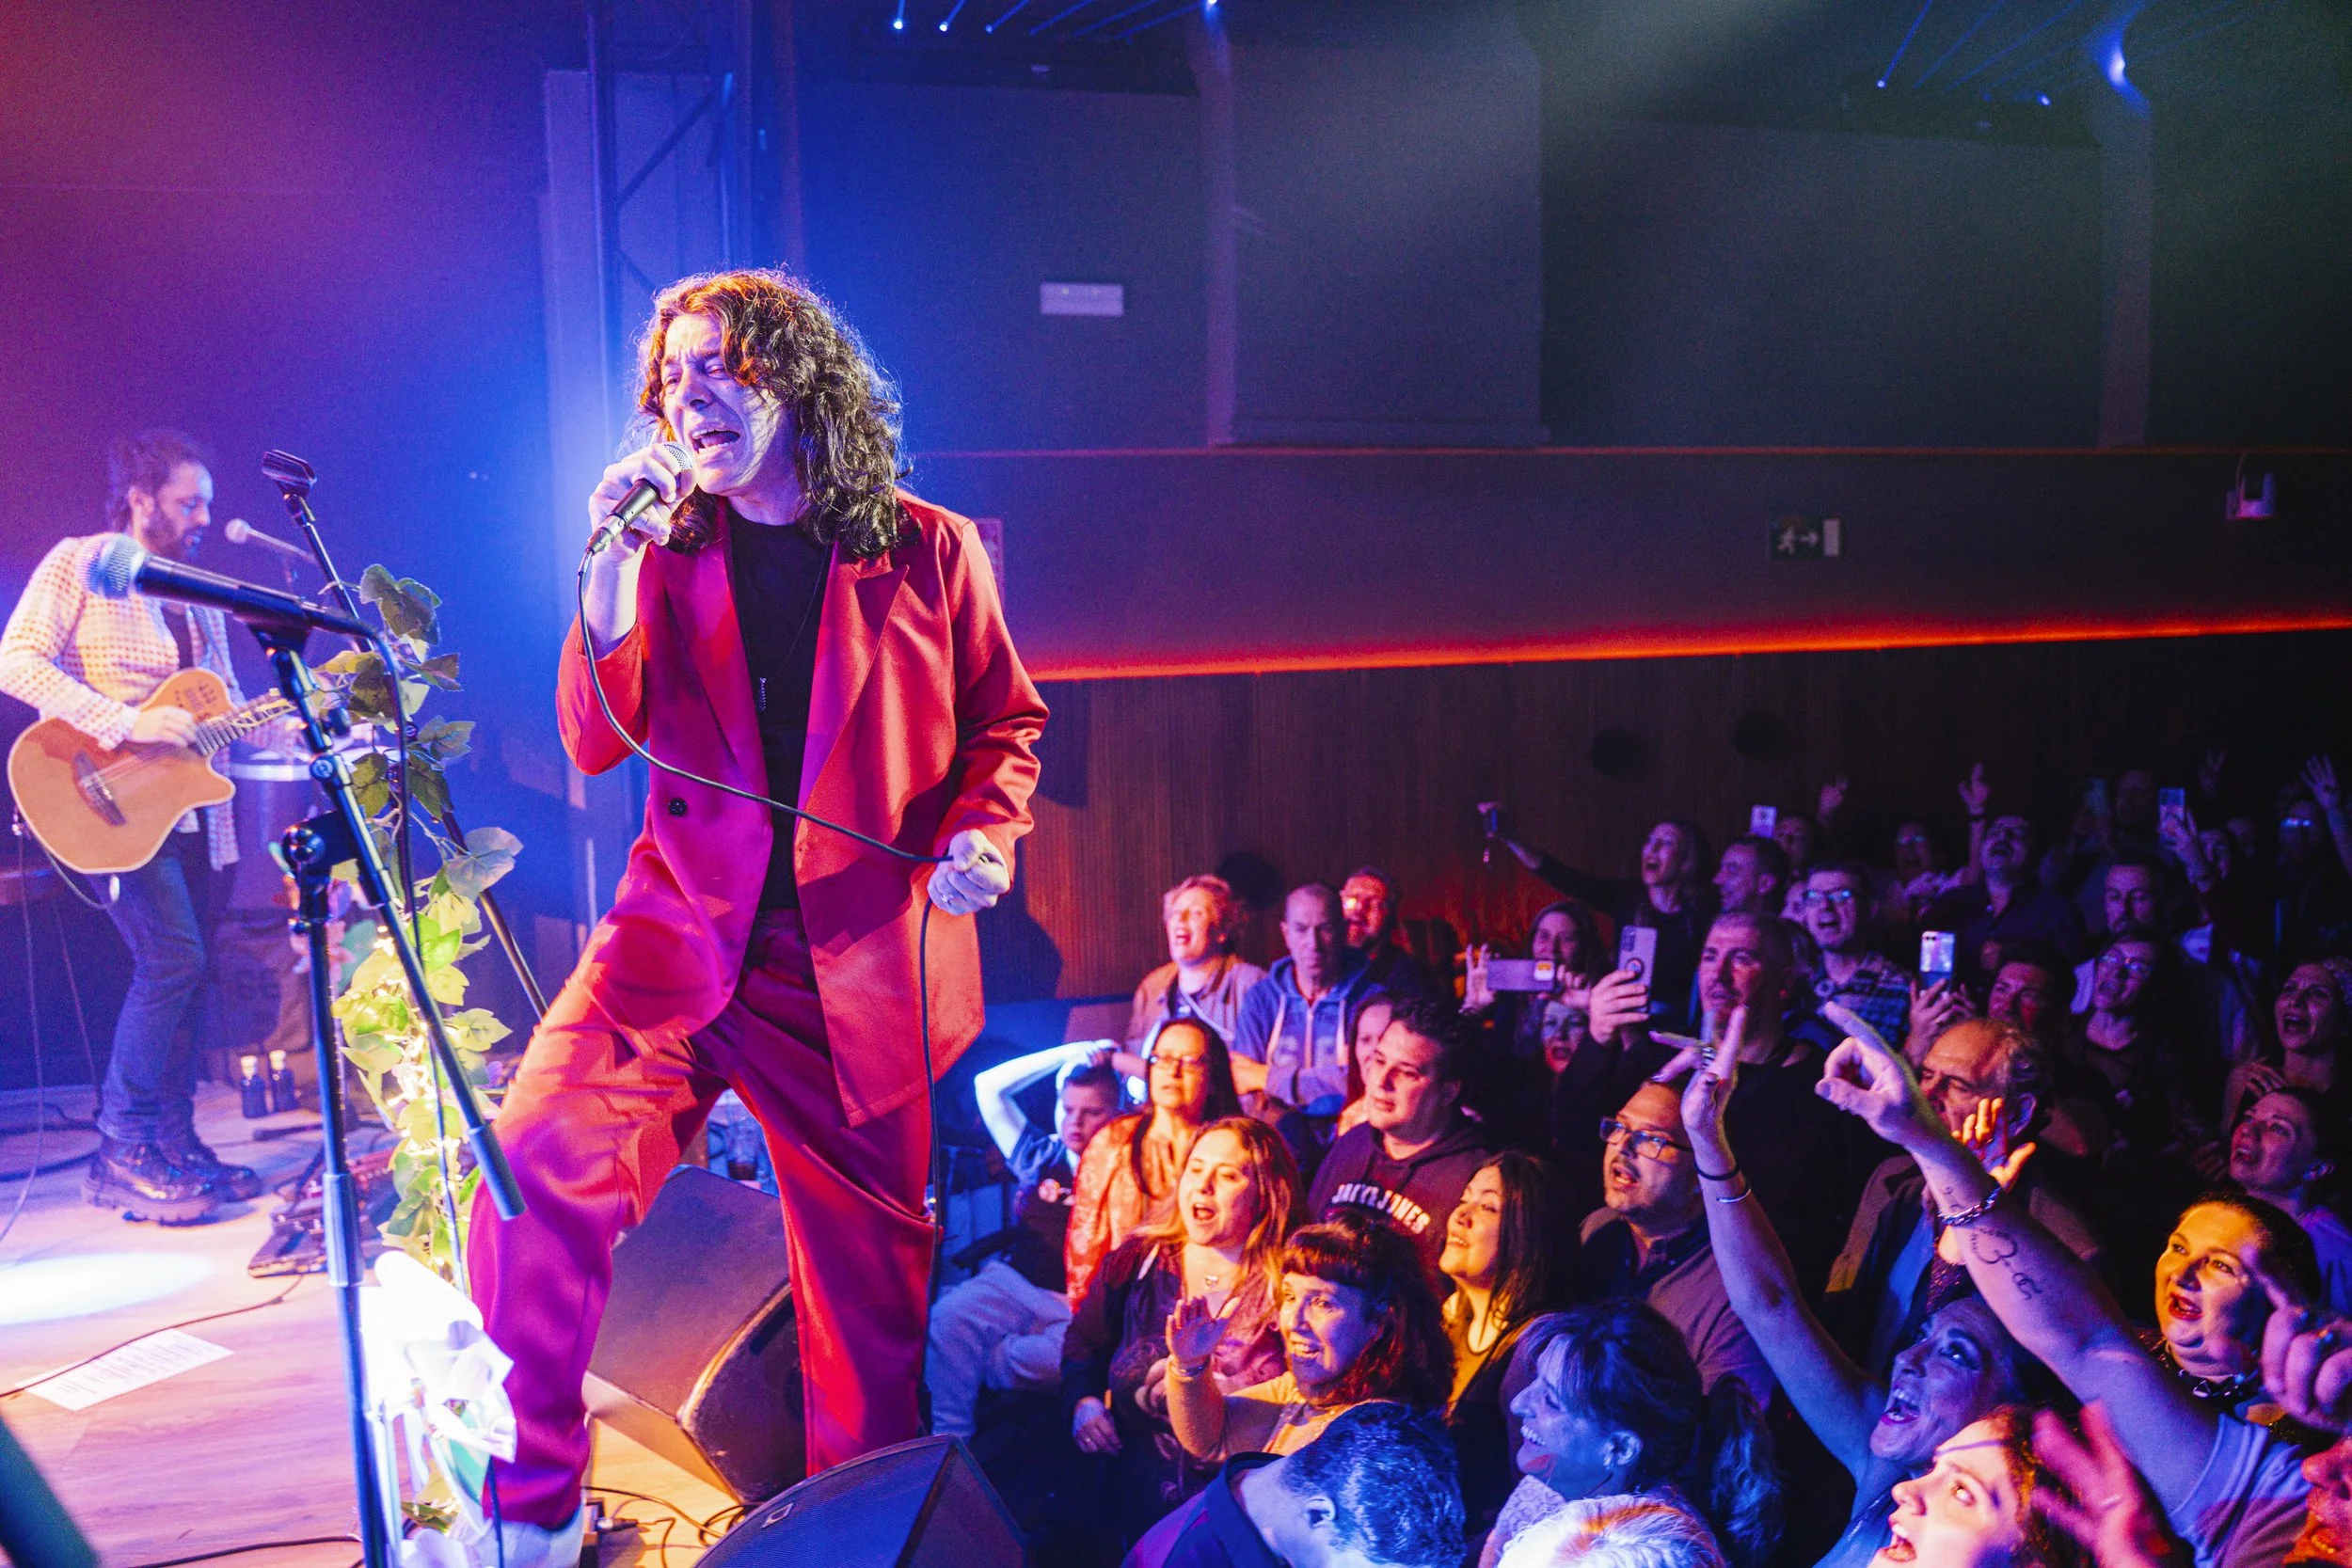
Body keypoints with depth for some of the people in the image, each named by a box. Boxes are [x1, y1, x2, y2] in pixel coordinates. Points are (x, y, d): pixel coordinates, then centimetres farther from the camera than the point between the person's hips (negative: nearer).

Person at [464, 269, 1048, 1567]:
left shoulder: (928, 551, 2)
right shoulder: (670, 556, 8)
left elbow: (1006, 719, 10)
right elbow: (596, 741, 1)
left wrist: (984, 829, -8)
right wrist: (614, 567, -9)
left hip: (859, 959, -1)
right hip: (680, 926, 1)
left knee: (870, 1257, 8)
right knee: (537, 1168, -19)